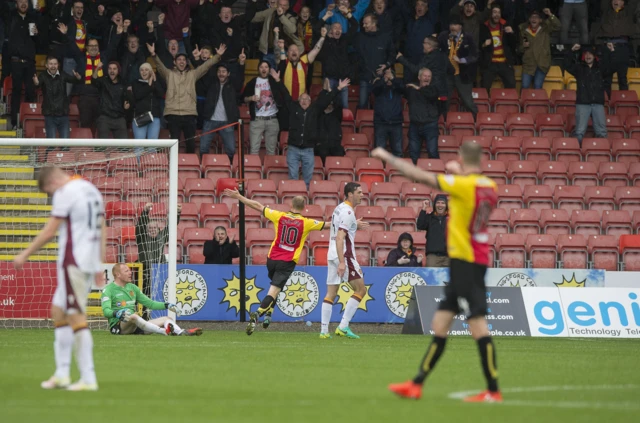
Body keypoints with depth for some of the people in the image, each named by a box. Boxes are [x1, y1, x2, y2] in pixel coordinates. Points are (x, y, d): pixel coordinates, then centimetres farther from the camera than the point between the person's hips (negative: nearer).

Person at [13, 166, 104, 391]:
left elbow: (49, 231, -11)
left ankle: (88, 379, -9)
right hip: (90, 261, 9)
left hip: (74, 261, -9)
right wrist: (99, 266, 21)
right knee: (58, 310, 16)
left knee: (77, 318, -7)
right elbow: (100, 231, 18)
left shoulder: (65, 193, -10)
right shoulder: (92, 190, 16)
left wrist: (25, 254, -1)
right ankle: (61, 373, 14)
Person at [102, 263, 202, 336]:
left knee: (167, 319, -3)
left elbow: (150, 303, 22)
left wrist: (166, 306, 7)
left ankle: (181, 332, -36)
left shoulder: (132, 288, 21)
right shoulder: (108, 290, -2)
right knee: (133, 316, -39)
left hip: (135, 326, 8)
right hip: (118, 326, -8)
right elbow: (106, 311, -16)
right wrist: (117, 313, -37)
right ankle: (163, 331, -57)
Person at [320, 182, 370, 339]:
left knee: (331, 293, 7)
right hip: (344, 255, -9)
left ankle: (324, 330, 4)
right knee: (361, 289, -3)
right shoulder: (347, 212, -13)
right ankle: (343, 326, -9)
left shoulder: (339, 208, 16)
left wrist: (355, 225, 26)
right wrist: (342, 262, -25)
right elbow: (340, 238, -21)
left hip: (332, 255, 9)